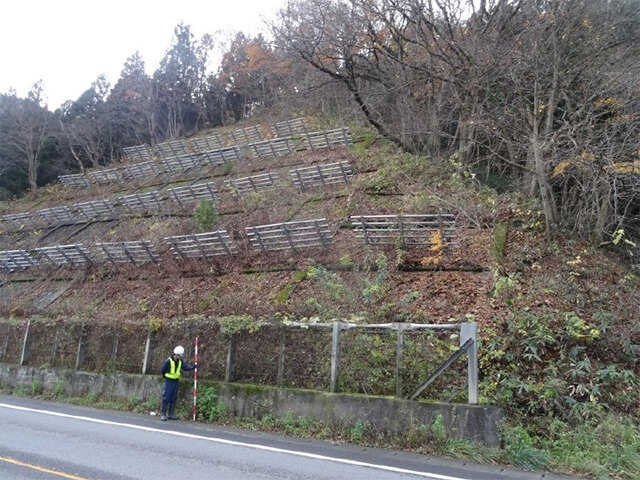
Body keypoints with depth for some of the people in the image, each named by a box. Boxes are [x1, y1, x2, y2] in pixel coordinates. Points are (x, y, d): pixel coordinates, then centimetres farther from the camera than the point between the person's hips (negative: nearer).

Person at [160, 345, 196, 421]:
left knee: (173, 398, 9)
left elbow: (186, 367, -5)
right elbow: (162, 371, -8)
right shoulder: (168, 361, -16)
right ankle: (163, 414, 2)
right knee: (166, 398, -5)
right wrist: (166, 376, 3)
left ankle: (171, 414, 16)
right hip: (168, 381, -6)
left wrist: (193, 367, -20)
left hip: (176, 381, 6)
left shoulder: (180, 362, 4)